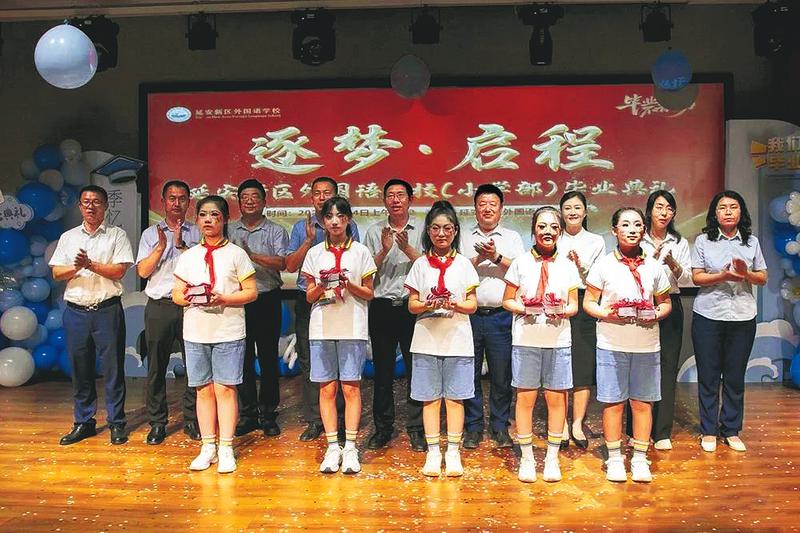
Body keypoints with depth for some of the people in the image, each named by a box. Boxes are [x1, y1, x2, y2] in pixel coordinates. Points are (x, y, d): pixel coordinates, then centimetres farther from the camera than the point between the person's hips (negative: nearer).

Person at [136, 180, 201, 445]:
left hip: (189, 306, -1)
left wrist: (180, 244, -13)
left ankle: (192, 420, 16)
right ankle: (157, 423, 18)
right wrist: (161, 246, -9)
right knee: (156, 367, 6)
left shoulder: (197, 233, 7)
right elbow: (143, 271, 0)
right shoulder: (151, 233, 11)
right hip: (159, 307, 1)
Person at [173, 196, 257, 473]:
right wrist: (188, 298, -12)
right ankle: (208, 447, 17)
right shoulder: (188, 256, 12)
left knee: (225, 388, -2)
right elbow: (176, 293, 11)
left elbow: (251, 292, -2)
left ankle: (226, 448, 6)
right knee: (203, 389, 7)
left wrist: (223, 299, -17)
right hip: (195, 332, 3)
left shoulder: (236, 254, 2)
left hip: (228, 332, -3)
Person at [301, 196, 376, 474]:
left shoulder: (360, 251, 5)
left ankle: (350, 447, 8)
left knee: (351, 387, 0)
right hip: (322, 326, 2)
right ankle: (332, 447, 11)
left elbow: (369, 293, 5)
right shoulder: (315, 253, 9)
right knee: (327, 388, 3)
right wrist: (322, 285, -11)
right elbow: (310, 296, 9)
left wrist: (349, 285, -12)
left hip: (352, 327, -1)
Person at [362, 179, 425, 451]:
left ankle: (416, 429, 13)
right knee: (382, 371, 6)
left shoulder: (421, 231, 6)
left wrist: (407, 249, -14)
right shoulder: (374, 231, 10)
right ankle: (382, 428, 18)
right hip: (382, 307, 1)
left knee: (416, 369, 1)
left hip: (413, 307, -1)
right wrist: (384, 250, -9)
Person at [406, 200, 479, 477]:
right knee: (430, 398, 5)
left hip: (457, 340, 0)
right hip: (426, 339, 0)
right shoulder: (420, 264, 6)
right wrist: (426, 305, -18)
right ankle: (433, 453, 15)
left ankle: (453, 453, 15)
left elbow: (473, 304, 3)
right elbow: (412, 304, 3)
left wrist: (457, 305, -18)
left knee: (455, 398, 5)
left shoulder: (464, 264, 6)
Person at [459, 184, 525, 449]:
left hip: (501, 316, 0)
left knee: (501, 375, 4)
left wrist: (497, 257, -13)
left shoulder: (512, 237, 12)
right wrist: (478, 258, -12)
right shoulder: (464, 237, 12)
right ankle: (473, 428, 17)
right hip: (470, 314, 0)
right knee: (470, 374, 5)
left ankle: (500, 427, 19)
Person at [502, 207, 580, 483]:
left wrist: (563, 311, -11)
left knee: (556, 398, 4)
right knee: (525, 398, 2)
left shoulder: (568, 266, 8)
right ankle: (526, 458, 16)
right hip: (526, 339, -1)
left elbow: (574, 305, 10)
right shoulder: (521, 263, 3)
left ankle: (552, 458, 19)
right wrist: (522, 309, -13)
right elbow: (507, 300, 6)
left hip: (558, 340, 1)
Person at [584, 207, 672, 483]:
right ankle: (614, 458, 19)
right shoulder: (603, 265, 0)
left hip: (647, 344, 2)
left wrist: (657, 314, -8)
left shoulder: (653, 267, 7)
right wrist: (605, 313, -17)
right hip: (612, 344, -2)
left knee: (643, 403, 7)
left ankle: (640, 459, 22)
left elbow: (666, 303, 14)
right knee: (613, 402, 3)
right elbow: (588, 302, 2)